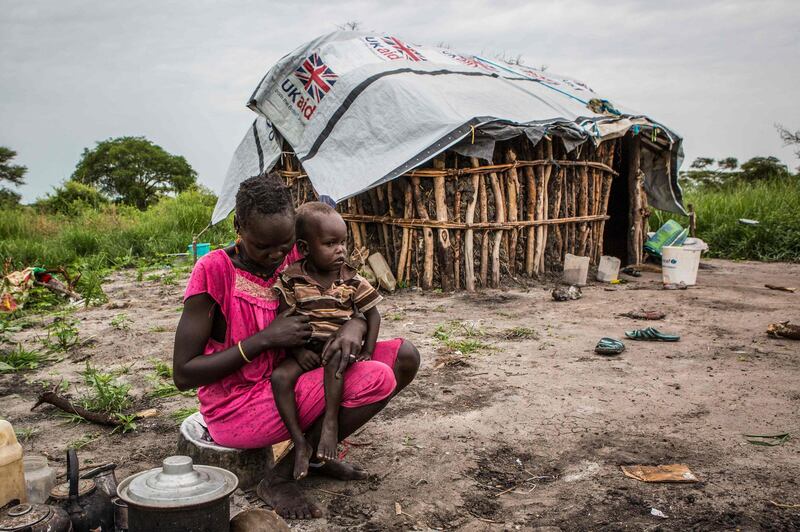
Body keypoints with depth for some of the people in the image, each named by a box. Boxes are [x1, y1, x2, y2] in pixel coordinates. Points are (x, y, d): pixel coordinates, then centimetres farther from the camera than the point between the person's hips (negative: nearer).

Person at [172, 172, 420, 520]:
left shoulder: (295, 260, 0)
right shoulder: (214, 271, -17)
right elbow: (183, 374, -16)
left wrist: (354, 326, -20)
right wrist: (265, 338, -22)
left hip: (285, 386, 7)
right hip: (236, 410, -7)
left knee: (404, 356, -3)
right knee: (376, 379, -24)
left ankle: (315, 453, 9)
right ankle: (279, 478, -8)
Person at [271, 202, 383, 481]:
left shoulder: (352, 280, 1)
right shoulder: (291, 280, -3)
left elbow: (372, 314, 6)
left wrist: (367, 350, -5)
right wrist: (297, 350, -14)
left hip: (340, 346, -1)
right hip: (305, 350, 1)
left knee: (334, 361, -36)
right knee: (279, 377, -25)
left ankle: (330, 424, -26)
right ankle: (300, 443, -18)